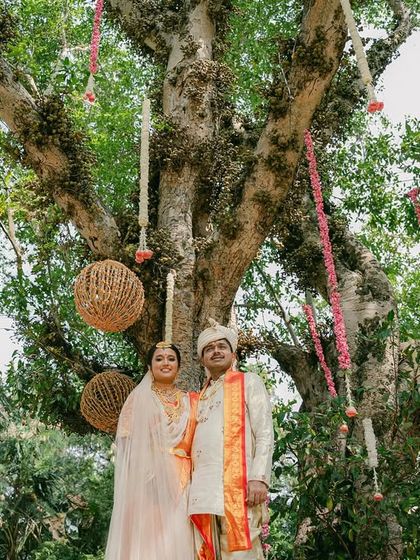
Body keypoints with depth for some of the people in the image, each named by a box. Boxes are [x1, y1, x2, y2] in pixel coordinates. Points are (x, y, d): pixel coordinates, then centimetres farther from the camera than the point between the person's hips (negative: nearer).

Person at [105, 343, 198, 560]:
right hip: (145, 478, -2)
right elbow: (126, 441, 4)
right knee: (146, 539, -8)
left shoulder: (190, 401, 18)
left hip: (179, 481, 2)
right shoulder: (138, 398, 11)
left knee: (177, 539, -5)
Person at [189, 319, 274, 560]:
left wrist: (259, 477, -14)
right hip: (204, 488, 5)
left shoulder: (249, 382, 9)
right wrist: (194, 484, 8)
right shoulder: (202, 396, 25)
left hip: (237, 484, -5)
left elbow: (265, 434, -2)